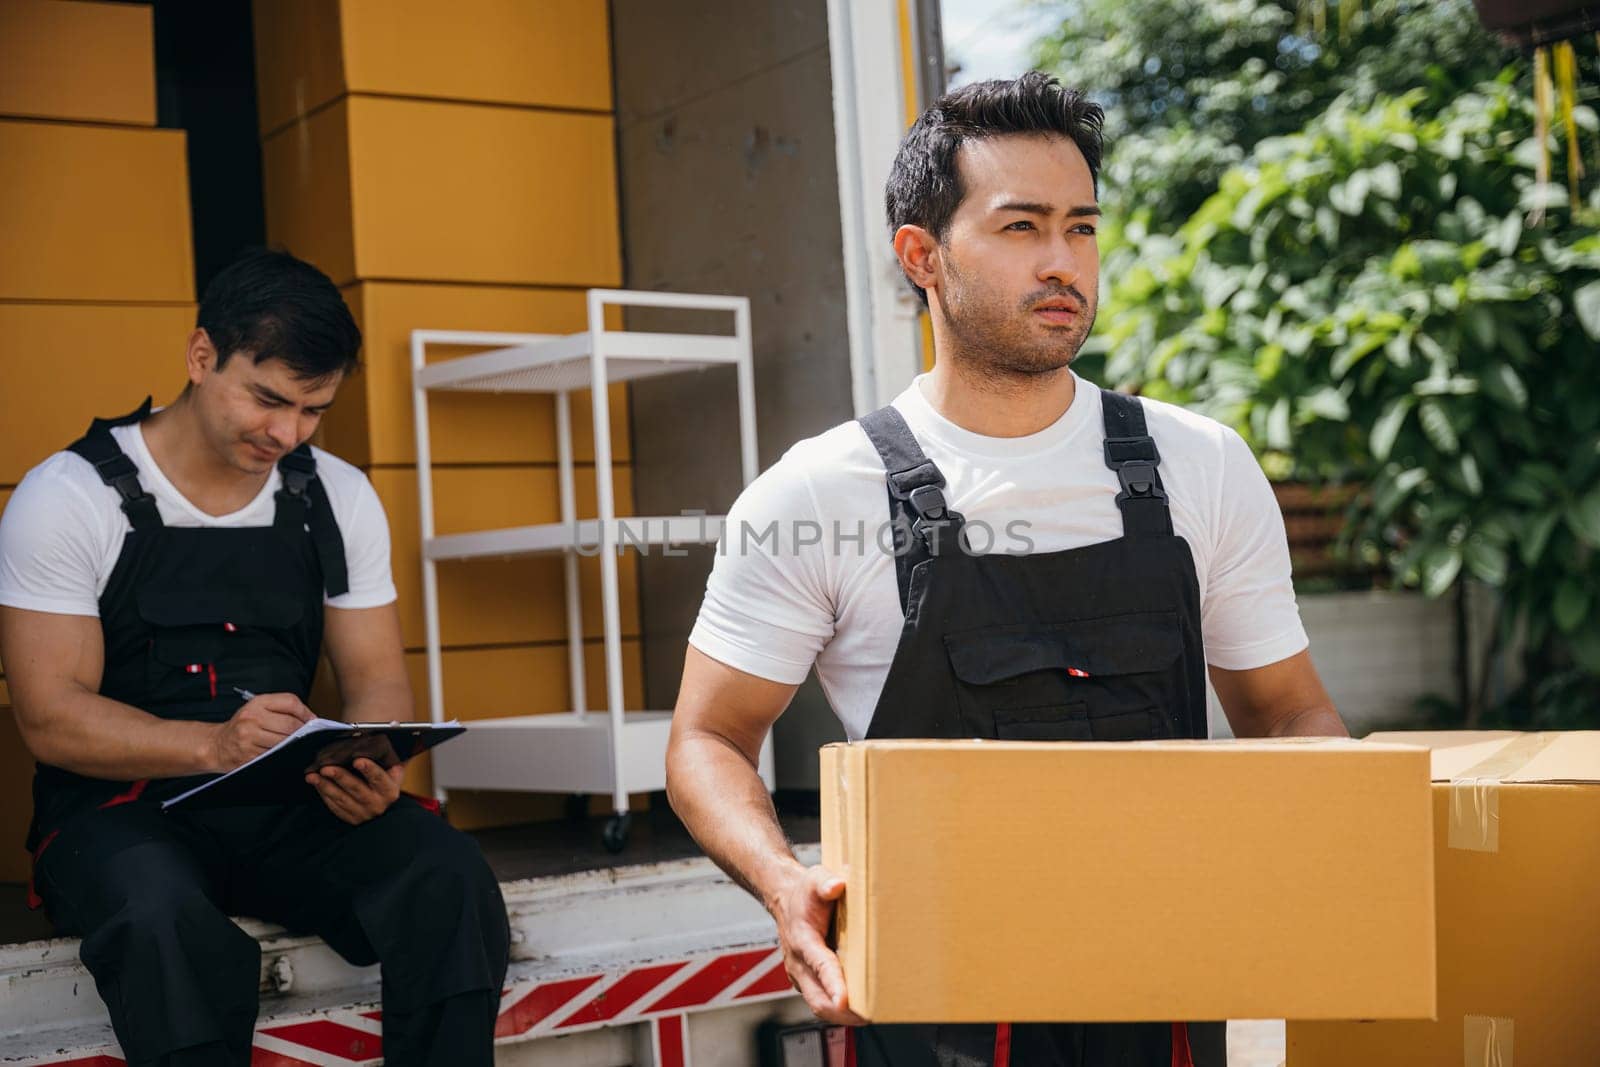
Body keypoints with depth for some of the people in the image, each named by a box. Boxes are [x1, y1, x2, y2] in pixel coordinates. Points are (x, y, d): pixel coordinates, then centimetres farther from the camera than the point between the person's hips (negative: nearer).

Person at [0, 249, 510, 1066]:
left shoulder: (340, 499, 7)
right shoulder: (68, 499, -6)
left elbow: (376, 679, 8)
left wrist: (370, 763, -17)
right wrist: (215, 745, -29)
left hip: (291, 803, 4)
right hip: (121, 806, -3)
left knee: (450, 875, -25)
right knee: (167, 924, -38)